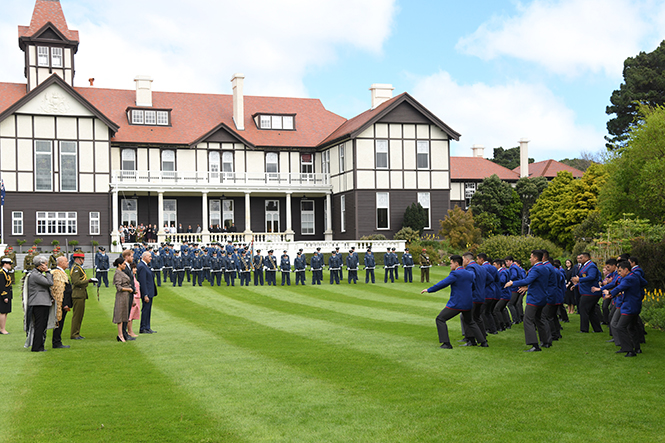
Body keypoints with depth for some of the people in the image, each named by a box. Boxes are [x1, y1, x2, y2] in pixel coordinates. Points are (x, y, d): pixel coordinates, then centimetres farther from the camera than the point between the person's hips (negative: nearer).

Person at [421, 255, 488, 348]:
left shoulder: (455, 274, -14)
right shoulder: (469, 274, 8)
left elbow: (443, 283, -15)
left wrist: (429, 290, -8)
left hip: (456, 304, -8)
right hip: (468, 303, 8)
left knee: (440, 319, -1)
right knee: (470, 322, 26)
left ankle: (446, 343, -9)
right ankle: (483, 342, 26)